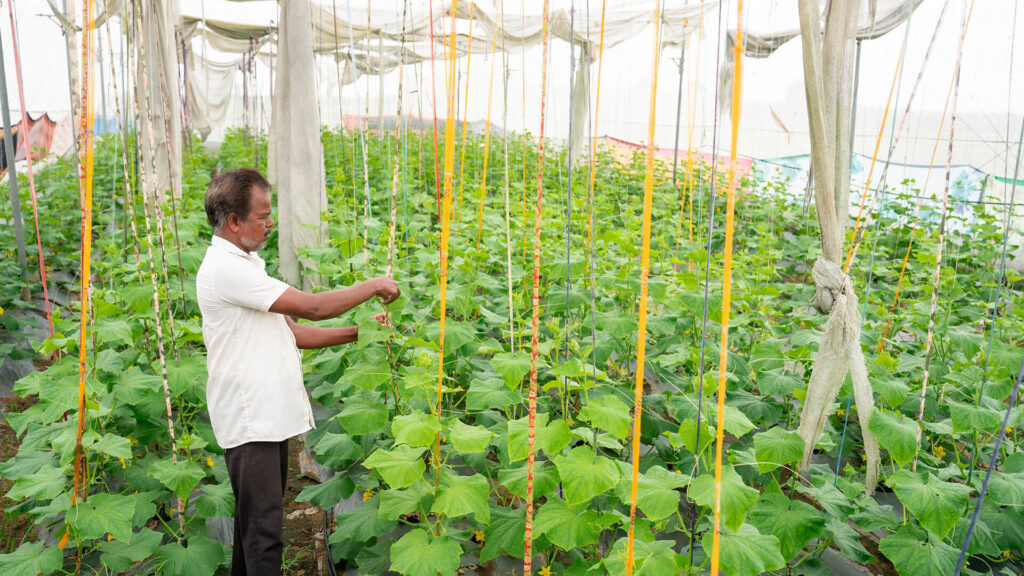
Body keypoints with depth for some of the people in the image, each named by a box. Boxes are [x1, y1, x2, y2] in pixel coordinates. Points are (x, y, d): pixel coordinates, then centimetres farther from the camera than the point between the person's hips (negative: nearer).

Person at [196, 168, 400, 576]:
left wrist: (357, 332, 7)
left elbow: (292, 332, 16)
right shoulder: (225, 268, -15)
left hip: (270, 416, 10)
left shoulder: (244, 266, 18)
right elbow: (313, 307, -19)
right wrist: (373, 286, -6)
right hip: (251, 422, -10)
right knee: (263, 530, -6)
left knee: (256, 523, 17)